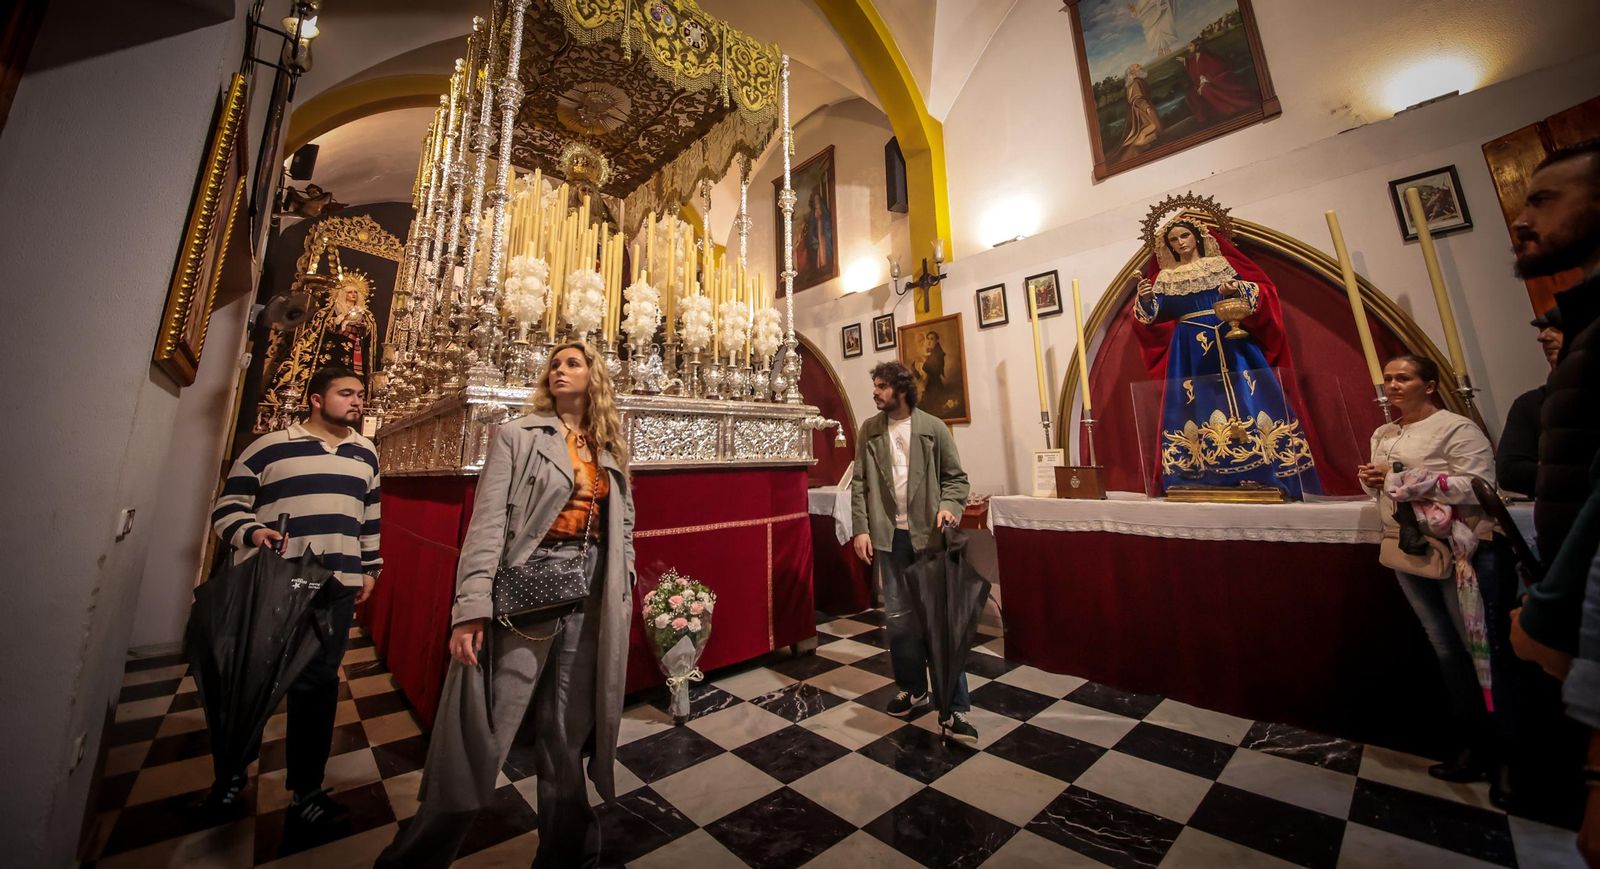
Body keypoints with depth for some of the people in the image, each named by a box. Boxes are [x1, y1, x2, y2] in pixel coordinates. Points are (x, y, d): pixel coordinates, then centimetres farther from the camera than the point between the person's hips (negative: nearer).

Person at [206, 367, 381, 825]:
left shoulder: (366, 453, 11)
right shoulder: (268, 447, -1)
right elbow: (227, 506, 2)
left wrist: (370, 568, 13)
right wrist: (252, 533, -18)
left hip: (336, 587, 2)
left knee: (317, 683, 6)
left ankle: (306, 785, 20)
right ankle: (231, 770, 38)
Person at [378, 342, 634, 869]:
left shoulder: (609, 451, 14)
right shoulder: (517, 435, 3)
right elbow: (488, 521, -7)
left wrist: (621, 597, 10)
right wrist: (472, 608, -15)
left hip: (589, 598, 4)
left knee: (567, 738, 13)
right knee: (480, 740, 2)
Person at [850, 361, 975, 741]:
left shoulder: (933, 428, -1)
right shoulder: (869, 430, 5)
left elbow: (956, 476, 3)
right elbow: (859, 484, 3)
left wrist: (949, 506, -16)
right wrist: (861, 528, -3)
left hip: (928, 533, -2)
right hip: (889, 535, 3)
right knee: (898, 617, 12)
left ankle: (954, 709, 14)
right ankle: (913, 689, 33)